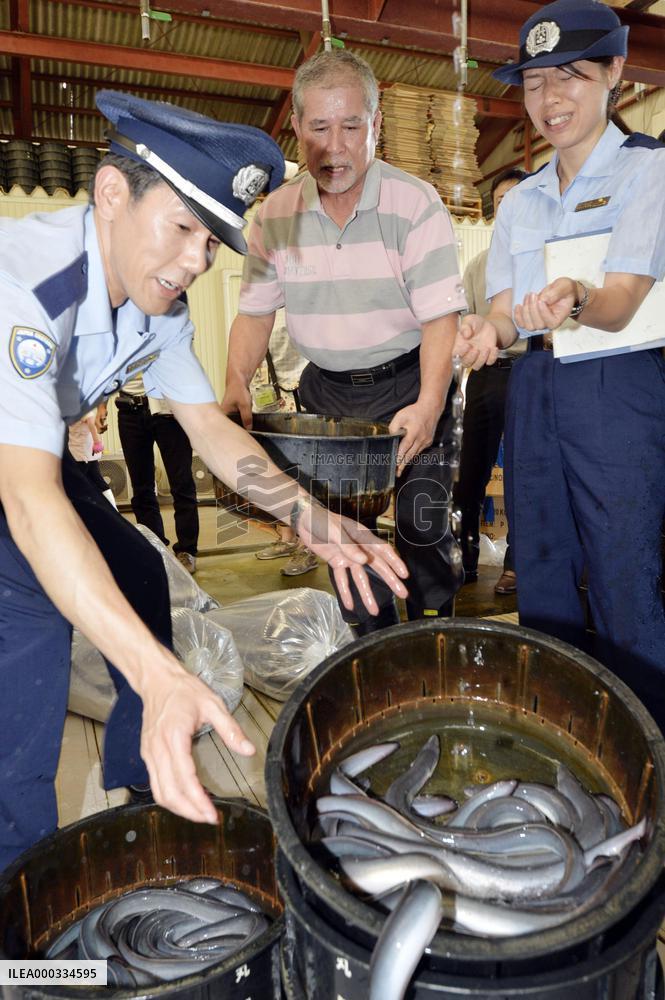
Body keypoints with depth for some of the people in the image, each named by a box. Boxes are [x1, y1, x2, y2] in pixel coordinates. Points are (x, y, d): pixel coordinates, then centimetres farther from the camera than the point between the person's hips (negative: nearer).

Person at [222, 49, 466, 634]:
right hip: (325, 391, 4)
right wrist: (237, 382, -14)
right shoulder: (276, 214, 0)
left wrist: (429, 403, -31)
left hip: (408, 384, -3)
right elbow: (255, 310, 4)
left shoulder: (415, 204, -11)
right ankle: (372, 644, 27)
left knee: (423, 529, -4)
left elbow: (441, 315, -16)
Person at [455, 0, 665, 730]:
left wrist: (572, 301, -36)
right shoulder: (520, 200, 14)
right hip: (533, 388, 6)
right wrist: (488, 331, -15)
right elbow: (503, 308, 9)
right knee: (539, 566, 11)